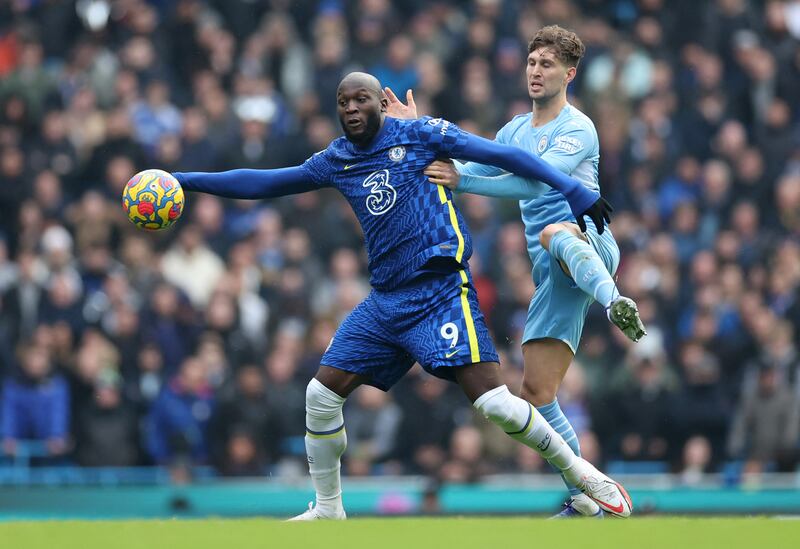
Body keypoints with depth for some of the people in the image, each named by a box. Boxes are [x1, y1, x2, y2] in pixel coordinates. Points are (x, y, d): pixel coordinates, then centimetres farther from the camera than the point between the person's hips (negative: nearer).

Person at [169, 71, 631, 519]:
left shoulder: (421, 134, -2)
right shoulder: (335, 162, 12)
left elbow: (503, 156, -3)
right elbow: (260, 183, 18)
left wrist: (575, 191, -6)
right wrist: (182, 180, 15)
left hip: (441, 291, -6)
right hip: (385, 301, 6)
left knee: (493, 401, -17)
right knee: (321, 396, 0)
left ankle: (578, 471, 1)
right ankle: (328, 510, 16)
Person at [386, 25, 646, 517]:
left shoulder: (578, 129, -4)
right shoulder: (516, 131, 21)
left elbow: (534, 180, -19)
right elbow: (470, 171, 31)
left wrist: (459, 180, -25)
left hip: (589, 243, -7)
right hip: (553, 274, 7)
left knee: (553, 234, -43)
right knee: (537, 394, -2)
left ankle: (616, 302, -71)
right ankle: (585, 501, 5)